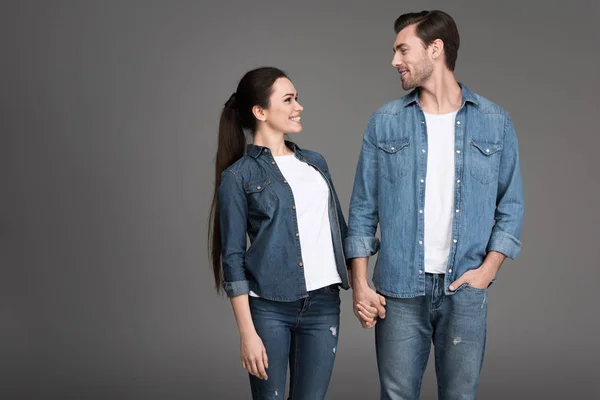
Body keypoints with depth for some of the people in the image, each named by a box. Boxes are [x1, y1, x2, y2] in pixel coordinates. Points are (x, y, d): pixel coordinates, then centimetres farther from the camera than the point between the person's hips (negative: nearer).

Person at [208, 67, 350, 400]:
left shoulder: (315, 162, 14)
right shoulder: (238, 176, -3)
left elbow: (339, 229, 20)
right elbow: (233, 258, -6)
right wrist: (247, 332, -11)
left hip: (324, 303, 4)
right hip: (269, 307, -4)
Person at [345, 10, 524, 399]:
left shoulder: (495, 123, 2)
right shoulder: (385, 123, 3)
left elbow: (511, 206, 6)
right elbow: (363, 209, 4)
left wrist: (487, 269, -6)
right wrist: (360, 284, -2)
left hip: (464, 289, 0)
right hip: (399, 290, 0)